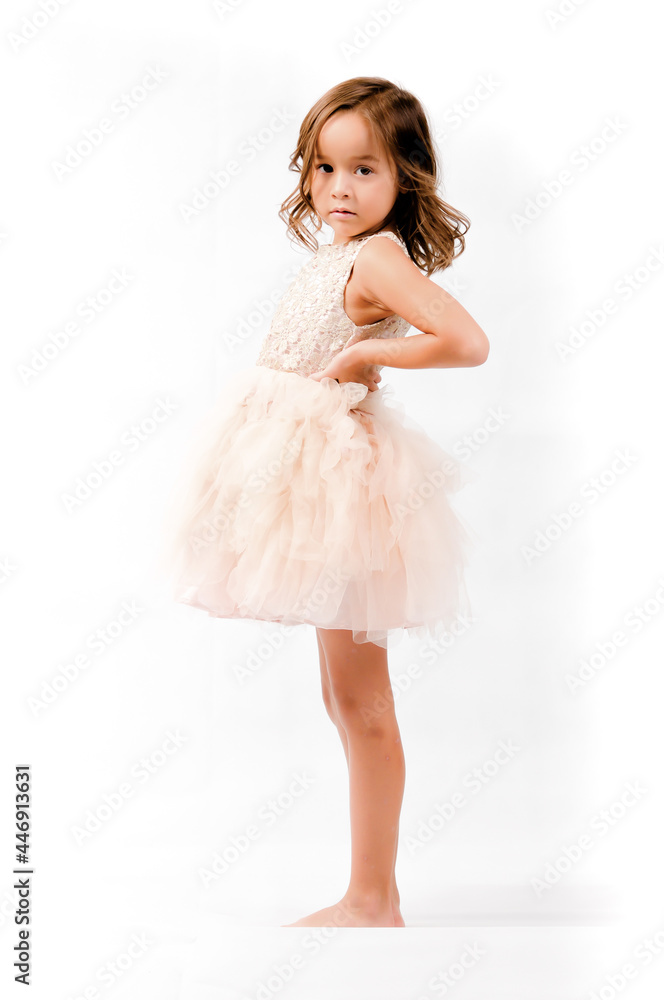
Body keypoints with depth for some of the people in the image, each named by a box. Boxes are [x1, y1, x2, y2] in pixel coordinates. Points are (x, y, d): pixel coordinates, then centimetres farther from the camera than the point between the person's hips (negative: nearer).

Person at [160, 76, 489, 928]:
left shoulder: (377, 257, -16)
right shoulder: (340, 255, 11)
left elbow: (467, 341, -29)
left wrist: (363, 355, -20)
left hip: (343, 474, -10)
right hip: (313, 470, 10)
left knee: (361, 705, -1)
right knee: (345, 700, 16)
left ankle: (373, 903, 11)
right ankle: (368, 899, 28)